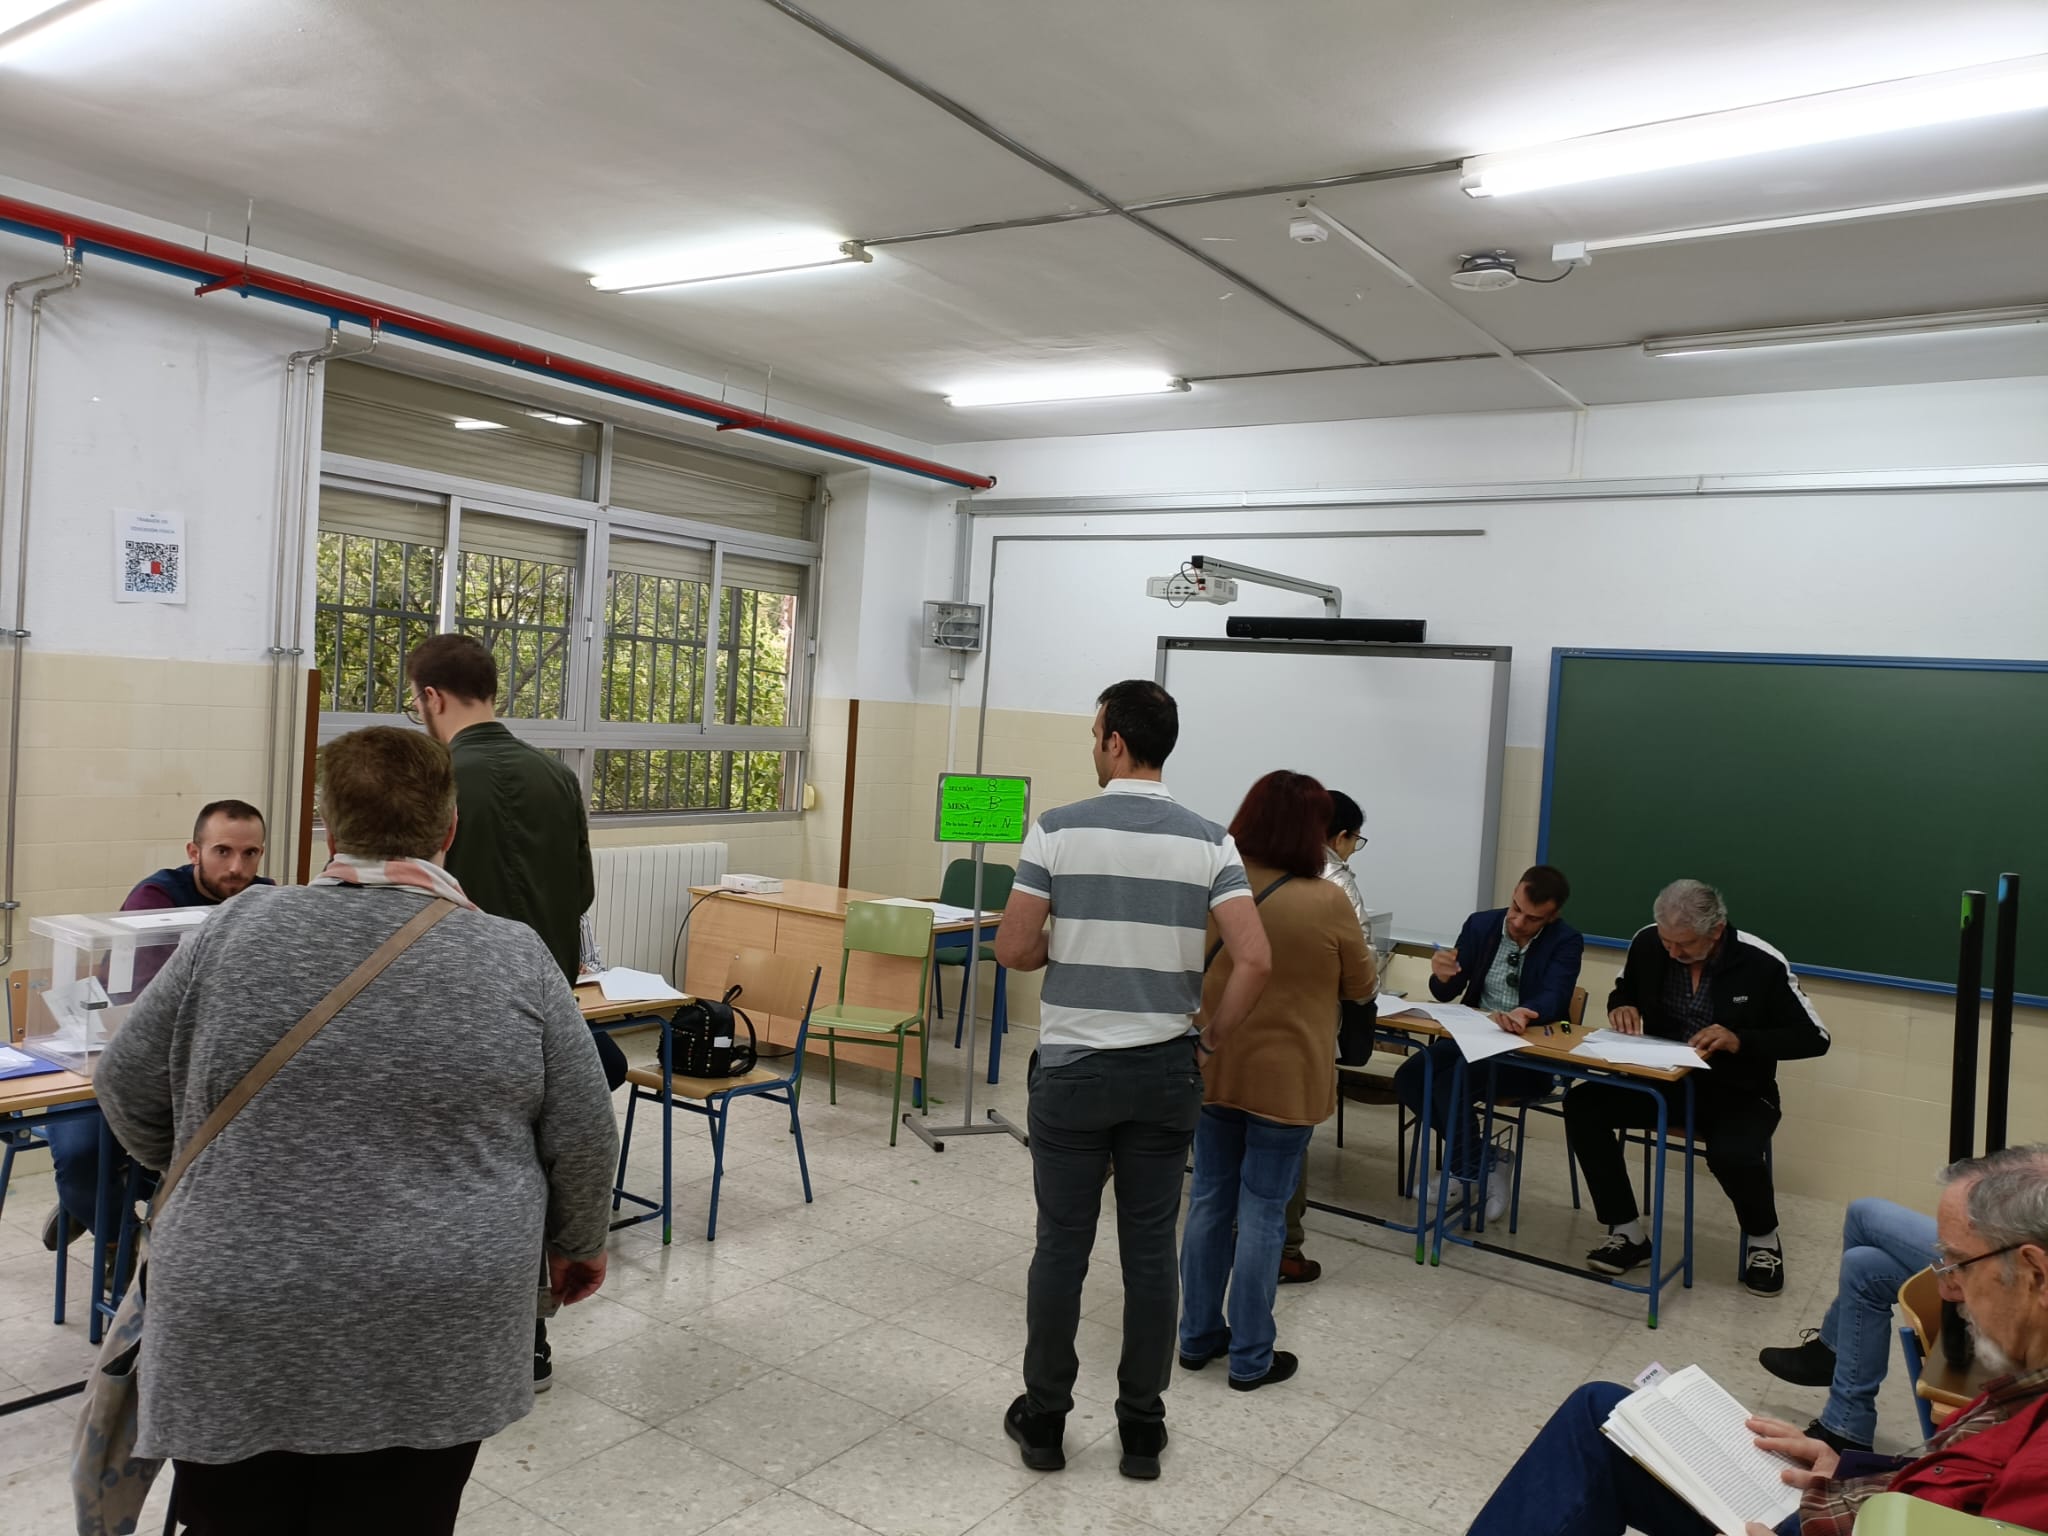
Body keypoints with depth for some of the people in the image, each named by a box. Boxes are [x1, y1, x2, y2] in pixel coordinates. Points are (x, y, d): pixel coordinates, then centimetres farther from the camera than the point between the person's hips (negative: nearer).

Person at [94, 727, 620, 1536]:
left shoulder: (237, 927, -4)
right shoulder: (515, 956, -6)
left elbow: (128, 1086, 4)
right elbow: (582, 1138, -2)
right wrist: (579, 1243, 14)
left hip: (240, 1325, 1)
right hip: (431, 1338, 0)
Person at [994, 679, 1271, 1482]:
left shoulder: (1058, 829, -10)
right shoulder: (1208, 842, -4)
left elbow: (1012, 949, -9)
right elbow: (1255, 960, -12)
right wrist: (1213, 1034, 3)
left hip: (1073, 1069, -2)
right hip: (1164, 1072, 2)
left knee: (1061, 1248, 10)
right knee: (1150, 1252, 11)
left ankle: (1044, 1420, 24)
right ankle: (1141, 1429, 22)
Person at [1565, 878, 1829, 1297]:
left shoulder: (1762, 963, -18)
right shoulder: (1648, 943, -8)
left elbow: (1814, 1038, -10)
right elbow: (1621, 992, 13)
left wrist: (1742, 1041, -25)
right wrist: (1622, 1007, -12)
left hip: (1738, 1093, -4)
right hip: (1664, 1081, 4)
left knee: (1733, 1154, -35)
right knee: (1582, 1105, -20)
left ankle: (1763, 1239, 2)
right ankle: (1629, 1234, -6)